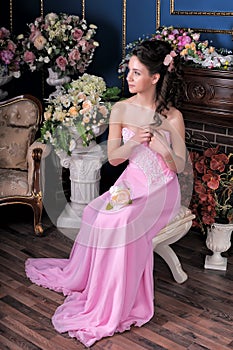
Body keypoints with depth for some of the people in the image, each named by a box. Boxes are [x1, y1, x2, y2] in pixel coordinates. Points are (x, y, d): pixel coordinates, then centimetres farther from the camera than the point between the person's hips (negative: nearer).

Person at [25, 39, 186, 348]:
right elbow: (113, 158, 0)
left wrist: (161, 146, -23)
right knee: (96, 214, -23)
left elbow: (179, 166, -4)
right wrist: (134, 142, -19)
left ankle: (116, 305, -17)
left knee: (122, 221, -30)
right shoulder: (121, 109, 0)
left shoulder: (173, 116, -7)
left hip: (161, 189, -3)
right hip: (131, 183, 4)